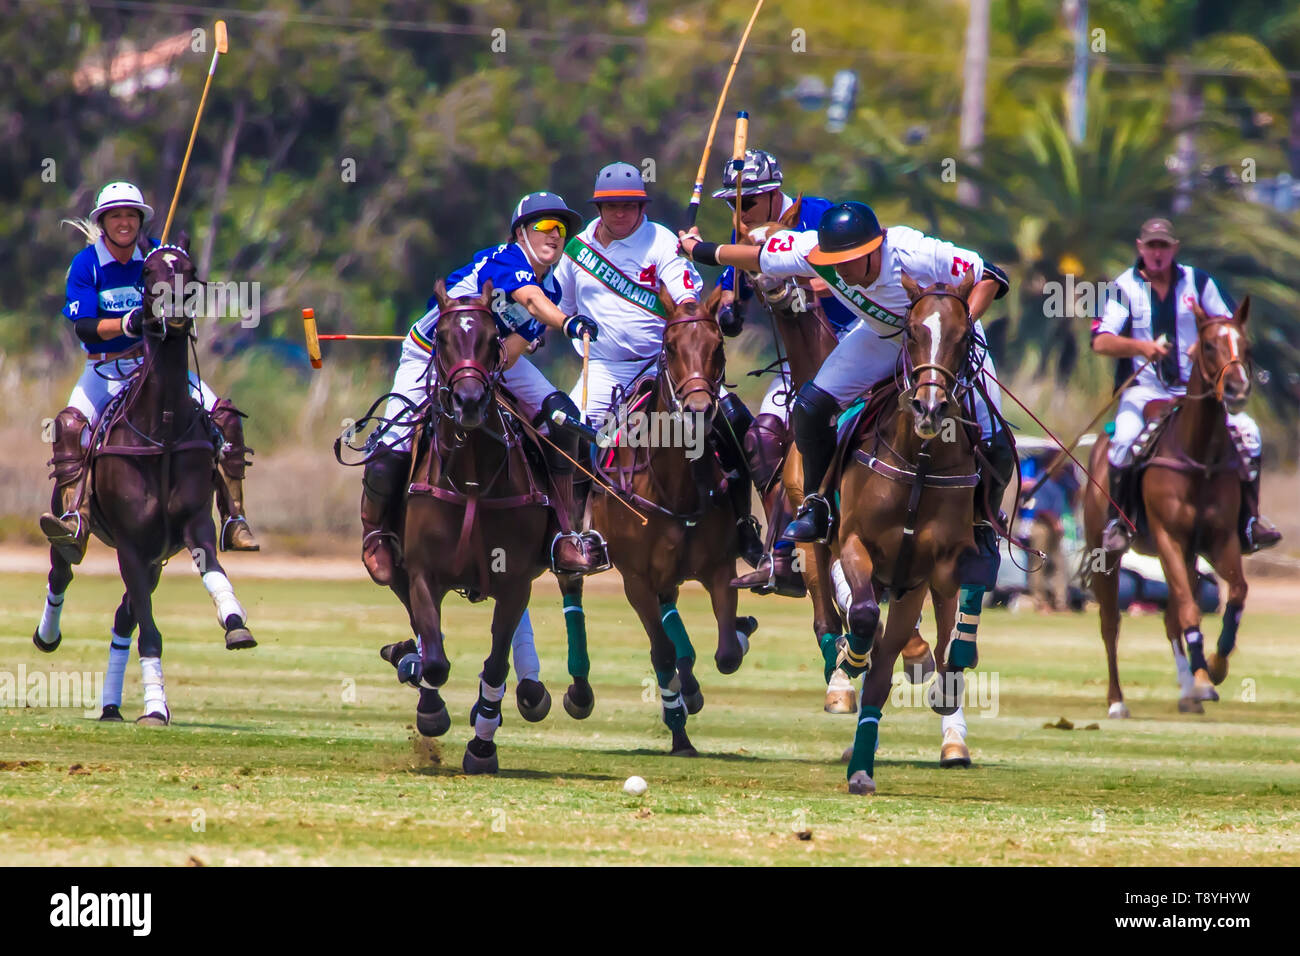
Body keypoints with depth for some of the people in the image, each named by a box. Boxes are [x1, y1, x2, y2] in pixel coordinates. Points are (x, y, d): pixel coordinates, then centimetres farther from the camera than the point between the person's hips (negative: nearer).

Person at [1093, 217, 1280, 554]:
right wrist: (1141, 346, -30)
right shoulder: (1125, 287, -1)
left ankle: (1250, 523, -5)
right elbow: (1101, 342, -12)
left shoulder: (1197, 281, 7)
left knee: (1247, 431, -15)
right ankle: (1116, 523, -16)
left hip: (1195, 388, 3)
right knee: (1124, 439, -32)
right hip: (1144, 389, -3)